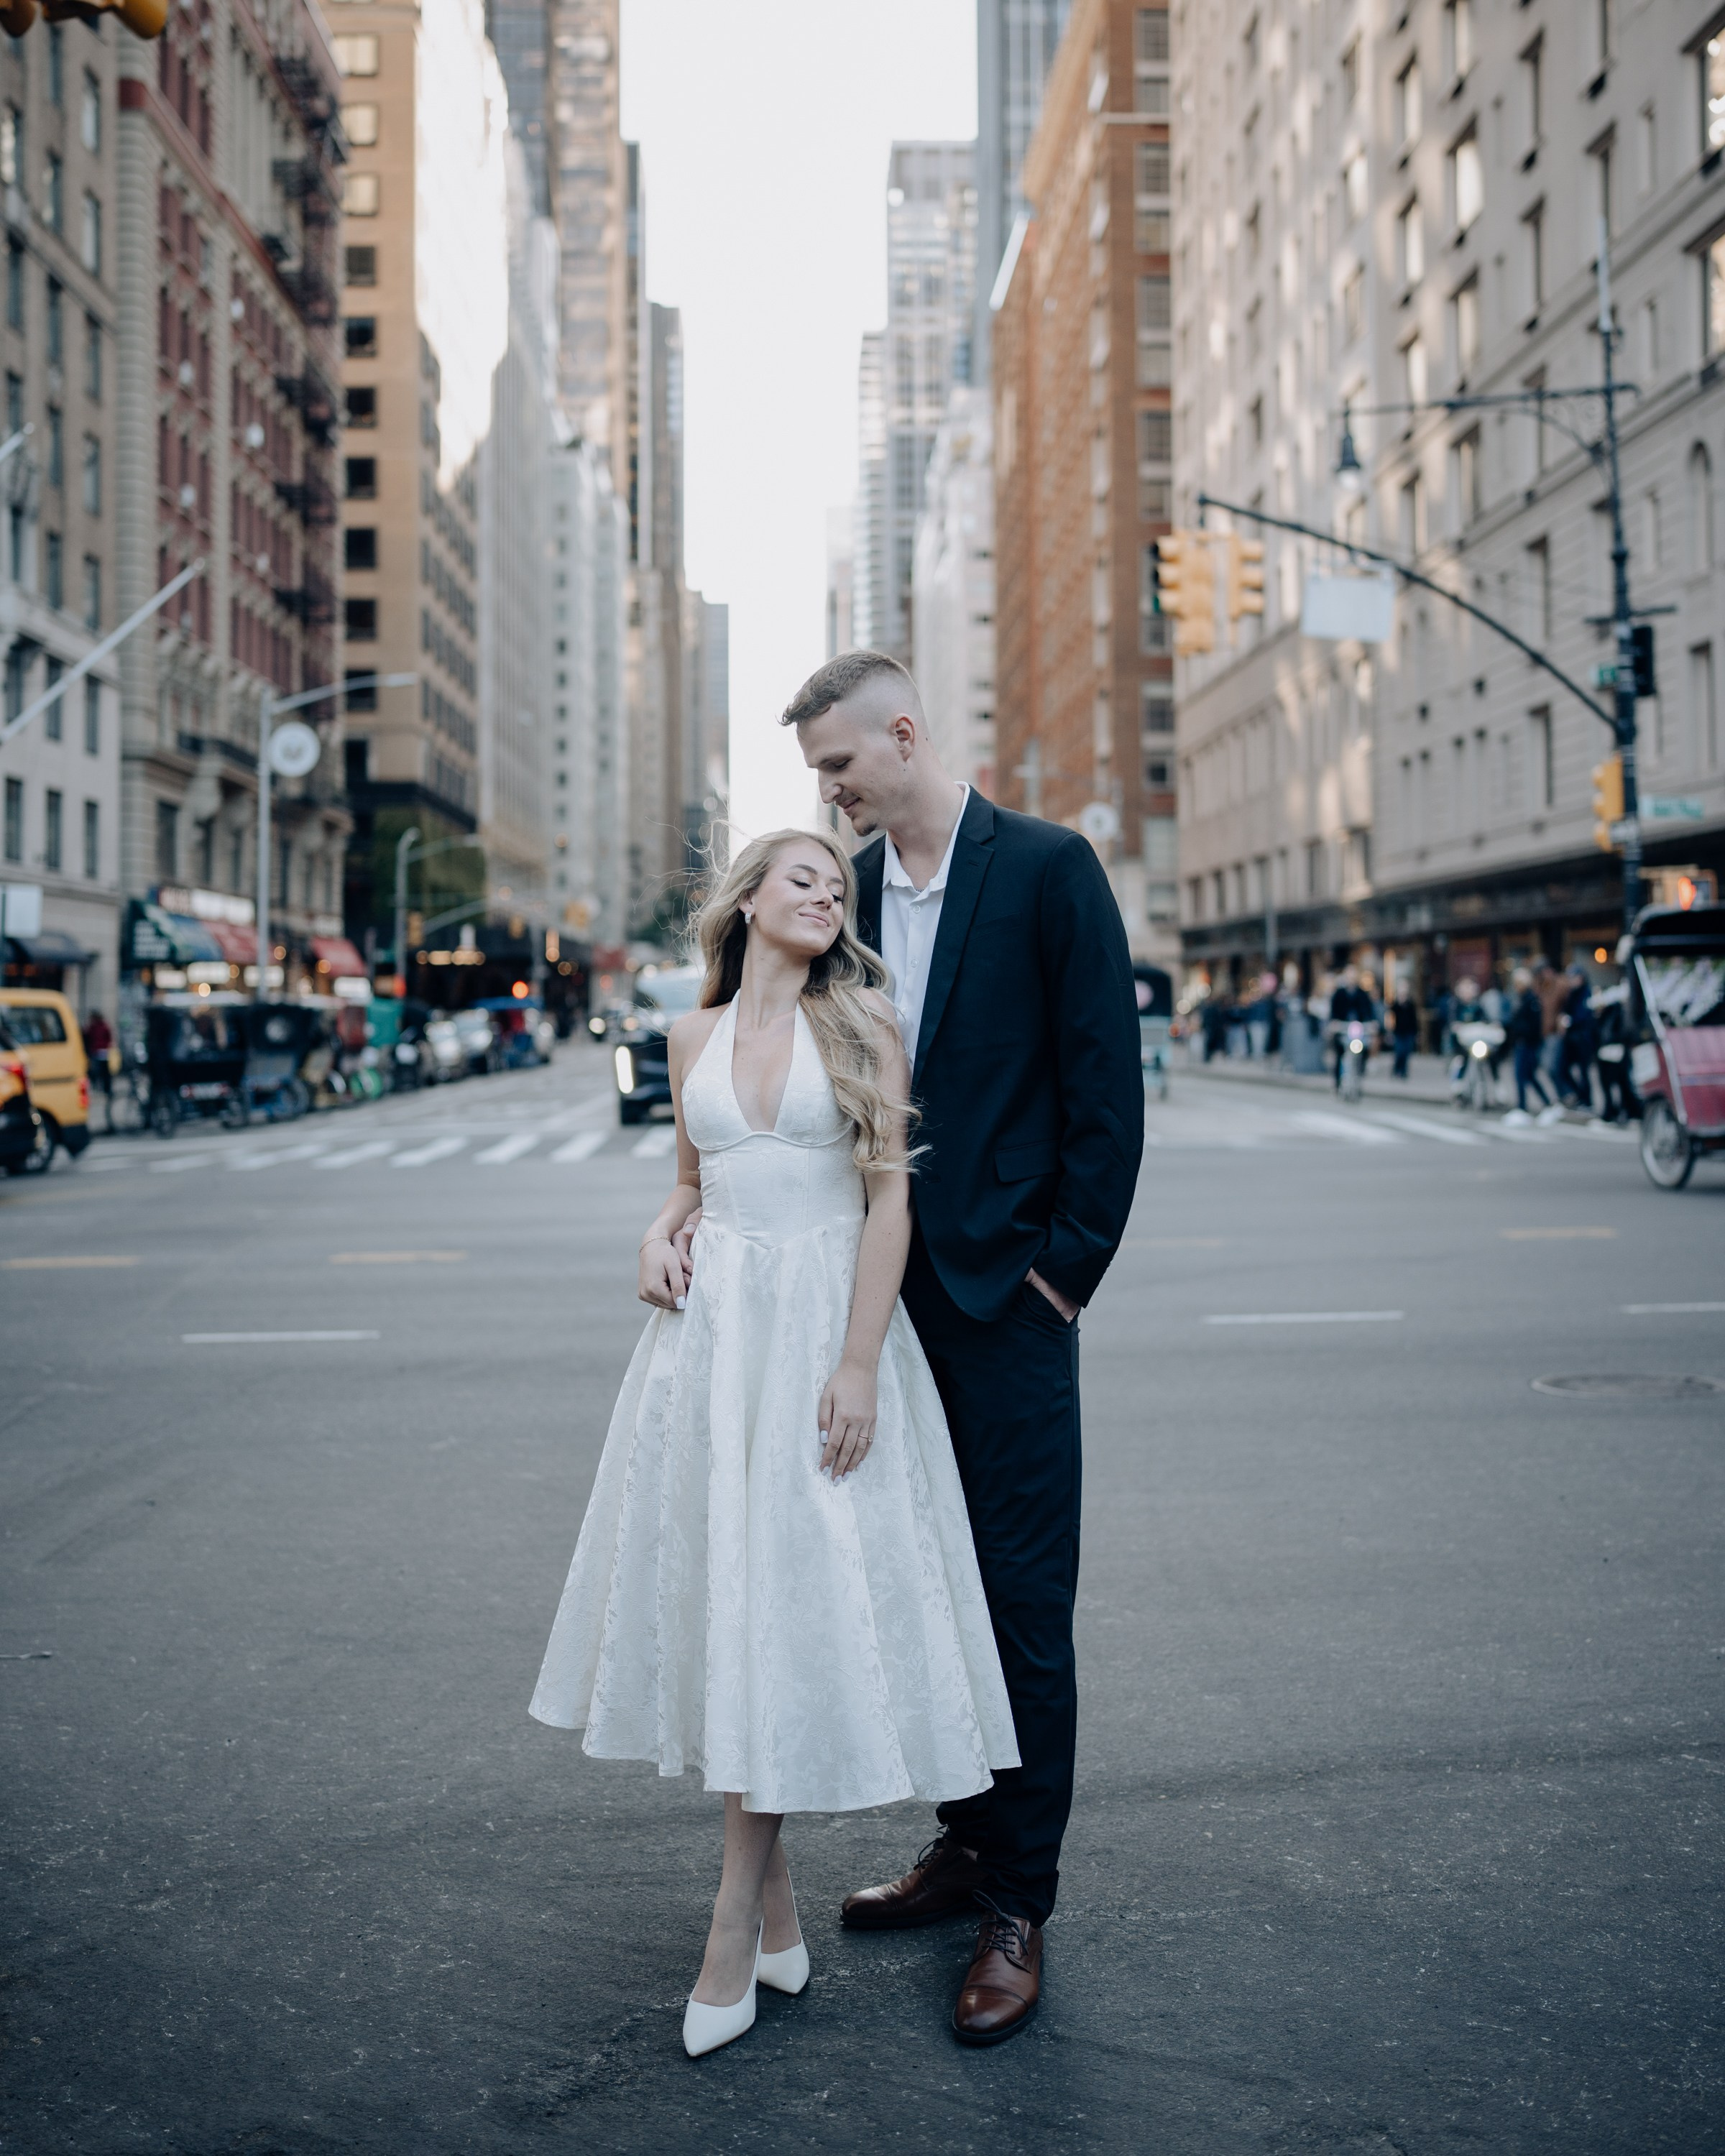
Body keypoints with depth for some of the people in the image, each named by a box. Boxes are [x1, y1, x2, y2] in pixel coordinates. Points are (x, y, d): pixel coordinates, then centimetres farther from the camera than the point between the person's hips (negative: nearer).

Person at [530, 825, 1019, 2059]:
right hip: (711, 1324, 4)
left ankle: (736, 1933, 2)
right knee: (716, 1585, 5)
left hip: (822, 1322, -4)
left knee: (790, 1595, -5)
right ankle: (777, 1908, 18)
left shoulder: (861, 1023, -1)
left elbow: (891, 1198, -6)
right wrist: (663, 1237, -1)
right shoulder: (697, 1037, 11)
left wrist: (858, 1364, -13)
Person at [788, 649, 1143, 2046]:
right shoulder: (845, 889, 8)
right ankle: (965, 1842, 30)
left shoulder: (1048, 869, -7)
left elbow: (1107, 1081, -8)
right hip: (891, 1293, 6)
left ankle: (1019, 1905, 11)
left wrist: (1065, 1259, -10)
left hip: (1007, 1297, -6)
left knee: (1024, 1602, 1)